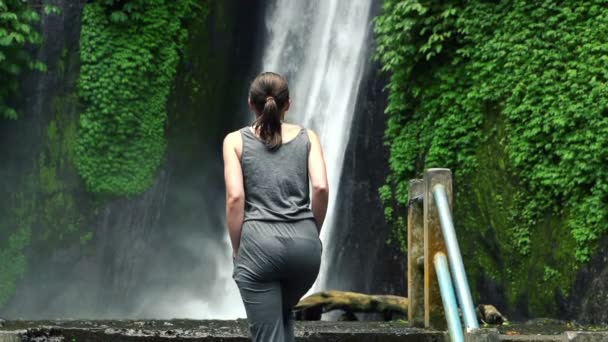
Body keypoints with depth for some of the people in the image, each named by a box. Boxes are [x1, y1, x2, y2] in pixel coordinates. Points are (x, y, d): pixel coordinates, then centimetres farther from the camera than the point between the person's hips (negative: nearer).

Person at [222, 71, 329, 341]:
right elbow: (321, 187, -2)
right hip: (304, 243, 3)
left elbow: (235, 197, -4)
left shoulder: (236, 140, 8)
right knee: (282, 313, 32)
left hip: (260, 243, -3)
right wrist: (312, 232, 12)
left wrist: (236, 249, 5)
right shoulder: (307, 137, 12)